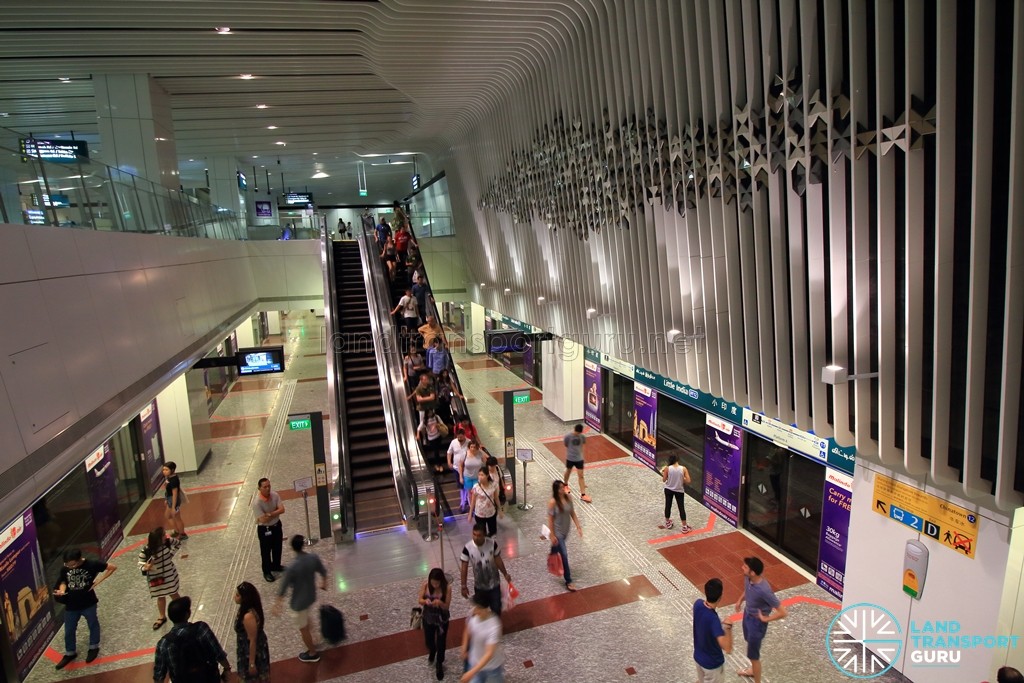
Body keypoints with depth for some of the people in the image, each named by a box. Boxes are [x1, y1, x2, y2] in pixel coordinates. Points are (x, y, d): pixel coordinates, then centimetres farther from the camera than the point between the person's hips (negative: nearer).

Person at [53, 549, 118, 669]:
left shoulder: (91, 564, -22)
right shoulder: (64, 569, -12)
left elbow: (112, 567, -13)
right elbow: (63, 582, 4)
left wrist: (98, 581, -17)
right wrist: (62, 590, -18)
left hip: (88, 603, -3)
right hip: (71, 605, 3)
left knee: (93, 626, 19)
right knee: (69, 631, 18)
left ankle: (94, 648, 42)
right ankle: (70, 653, 42)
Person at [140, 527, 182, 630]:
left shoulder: (167, 542, -21)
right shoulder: (145, 553, -28)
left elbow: (178, 544, 1)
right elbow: (143, 568, -17)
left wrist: (171, 555, -8)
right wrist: (146, 568, -38)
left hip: (170, 574, 2)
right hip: (156, 578, -1)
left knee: (174, 594, 19)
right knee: (160, 597, 20)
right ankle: (162, 617, 43)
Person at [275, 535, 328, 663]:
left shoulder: (292, 567, -32)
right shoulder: (314, 558, -16)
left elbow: (283, 587, -21)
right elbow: (323, 572, 1)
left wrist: (277, 604, -6)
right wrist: (324, 583, 22)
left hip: (299, 602, -6)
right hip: (311, 597, 6)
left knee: (303, 628, 17)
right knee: (306, 618, 34)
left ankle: (313, 653, 35)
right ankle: (309, 641, 55)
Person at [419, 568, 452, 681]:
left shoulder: (447, 588, -24)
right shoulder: (426, 585, -17)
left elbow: (447, 606, -18)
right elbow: (420, 600, -10)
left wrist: (440, 602, -39)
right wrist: (425, 601, -33)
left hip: (442, 619, -3)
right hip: (428, 618, 3)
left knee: (441, 643, 11)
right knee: (429, 641, 21)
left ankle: (439, 664, 38)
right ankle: (432, 653, 57)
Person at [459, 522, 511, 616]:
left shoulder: (492, 544, -21)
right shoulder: (468, 548, -23)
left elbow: (498, 560, -4)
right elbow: (464, 568, -11)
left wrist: (505, 574, 5)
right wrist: (464, 586, -7)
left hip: (494, 584, 0)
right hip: (479, 586, 0)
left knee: (496, 609, 12)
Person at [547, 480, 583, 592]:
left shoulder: (568, 498, -8)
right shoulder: (552, 502, -24)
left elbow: (573, 513, 2)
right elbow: (550, 520, -18)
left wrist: (578, 527, -1)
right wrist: (552, 536, -16)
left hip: (566, 530, 5)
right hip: (557, 532, -5)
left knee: (556, 549, 27)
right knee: (564, 555, -3)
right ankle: (568, 581, 7)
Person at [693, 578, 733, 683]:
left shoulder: (698, 604, -17)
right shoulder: (713, 619, -39)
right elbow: (727, 648, -42)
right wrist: (728, 627, -31)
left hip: (698, 656, 6)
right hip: (712, 662, -6)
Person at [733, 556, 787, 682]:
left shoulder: (764, 590, -39)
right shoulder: (747, 578, -17)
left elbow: (782, 613, -29)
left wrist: (765, 619, -19)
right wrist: (740, 600, 7)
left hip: (757, 622, -8)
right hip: (747, 614, 8)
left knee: (753, 655, 11)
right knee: (750, 643, 31)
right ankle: (753, 670, 56)